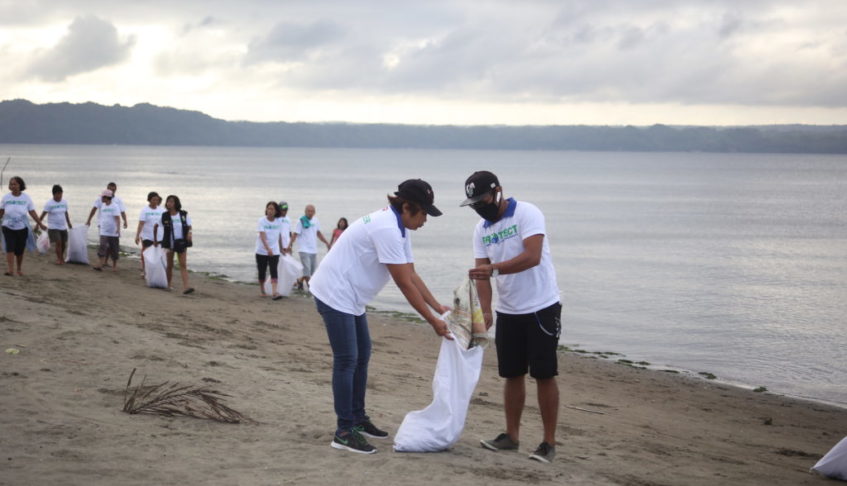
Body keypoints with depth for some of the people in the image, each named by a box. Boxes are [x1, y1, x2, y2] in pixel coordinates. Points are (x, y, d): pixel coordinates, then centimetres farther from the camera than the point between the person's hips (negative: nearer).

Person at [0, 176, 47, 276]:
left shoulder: (26, 198, -3)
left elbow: (32, 213, 0)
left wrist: (40, 224, -3)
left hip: (22, 229, 0)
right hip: (8, 228, 0)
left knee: (20, 251, 6)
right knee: (10, 248, -16)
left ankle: (19, 269, 27)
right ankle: (10, 270, -24)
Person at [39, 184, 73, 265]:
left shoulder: (64, 202, 5)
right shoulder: (49, 203, -12)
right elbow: (43, 214, -16)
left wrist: (69, 223, 25)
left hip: (63, 227, 5)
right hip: (53, 227, -5)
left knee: (64, 243, 8)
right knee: (58, 242, -15)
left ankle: (60, 257, 29)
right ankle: (60, 259, -5)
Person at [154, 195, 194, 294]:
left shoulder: (184, 215, -3)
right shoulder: (164, 216, -3)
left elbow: (189, 226, 2)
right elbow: (155, 226, 10)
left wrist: (189, 233, -20)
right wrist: (155, 239, 14)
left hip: (181, 243, 0)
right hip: (169, 243, 0)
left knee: (183, 265, -9)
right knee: (169, 265, 10)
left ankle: (186, 286, -17)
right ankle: (168, 284, 27)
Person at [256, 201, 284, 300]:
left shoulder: (279, 222, 0)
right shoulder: (262, 220, -9)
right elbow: (262, 235, -19)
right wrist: (268, 248, -32)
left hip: (275, 251, 1)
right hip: (261, 251, -1)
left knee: (274, 271, -13)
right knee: (262, 272, 9)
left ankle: (274, 292, -22)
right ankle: (262, 290, 27)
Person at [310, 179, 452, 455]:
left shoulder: (398, 228, 6)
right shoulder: (387, 230, -25)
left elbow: (412, 275, 9)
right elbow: (405, 285, -24)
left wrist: (439, 308, 3)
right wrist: (433, 322, -19)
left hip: (351, 296, 11)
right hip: (335, 294, -11)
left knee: (362, 355, 16)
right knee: (347, 360, -9)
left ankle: (358, 419, 27)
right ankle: (343, 432, -6)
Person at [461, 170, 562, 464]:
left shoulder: (527, 214, -15)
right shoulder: (481, 229, 6)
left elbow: (532, 257, -27)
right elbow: (482, 274, 1)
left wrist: (493, 268, -37)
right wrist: (485, 311, -14)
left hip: (541, 308, -6)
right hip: (507, 312, 6)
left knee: (544, 375, -4)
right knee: (512, 374, 11)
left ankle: (549, 442, 2)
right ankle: (511, 435, 21)